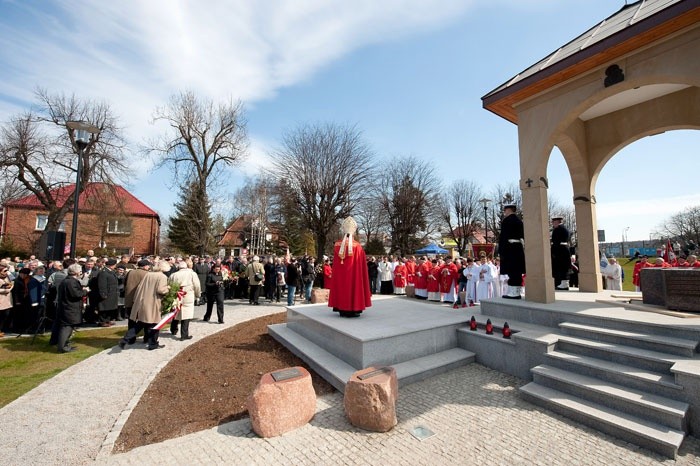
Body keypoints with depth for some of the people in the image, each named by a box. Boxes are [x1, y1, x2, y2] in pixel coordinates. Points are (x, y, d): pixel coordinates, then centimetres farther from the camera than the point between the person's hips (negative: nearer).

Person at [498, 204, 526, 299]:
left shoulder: (506, 220, -8)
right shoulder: (519, 221, 16)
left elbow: (503, 237, -14)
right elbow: (522, 236, 18)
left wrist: (500, 251, -12)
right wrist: (522, 249, 20)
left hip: (510, 248, -8)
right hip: (519, 248, 8)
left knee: (512, 272, -6)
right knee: (518, 272, 10)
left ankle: (513, 293, -3)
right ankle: (517, 292, 16)